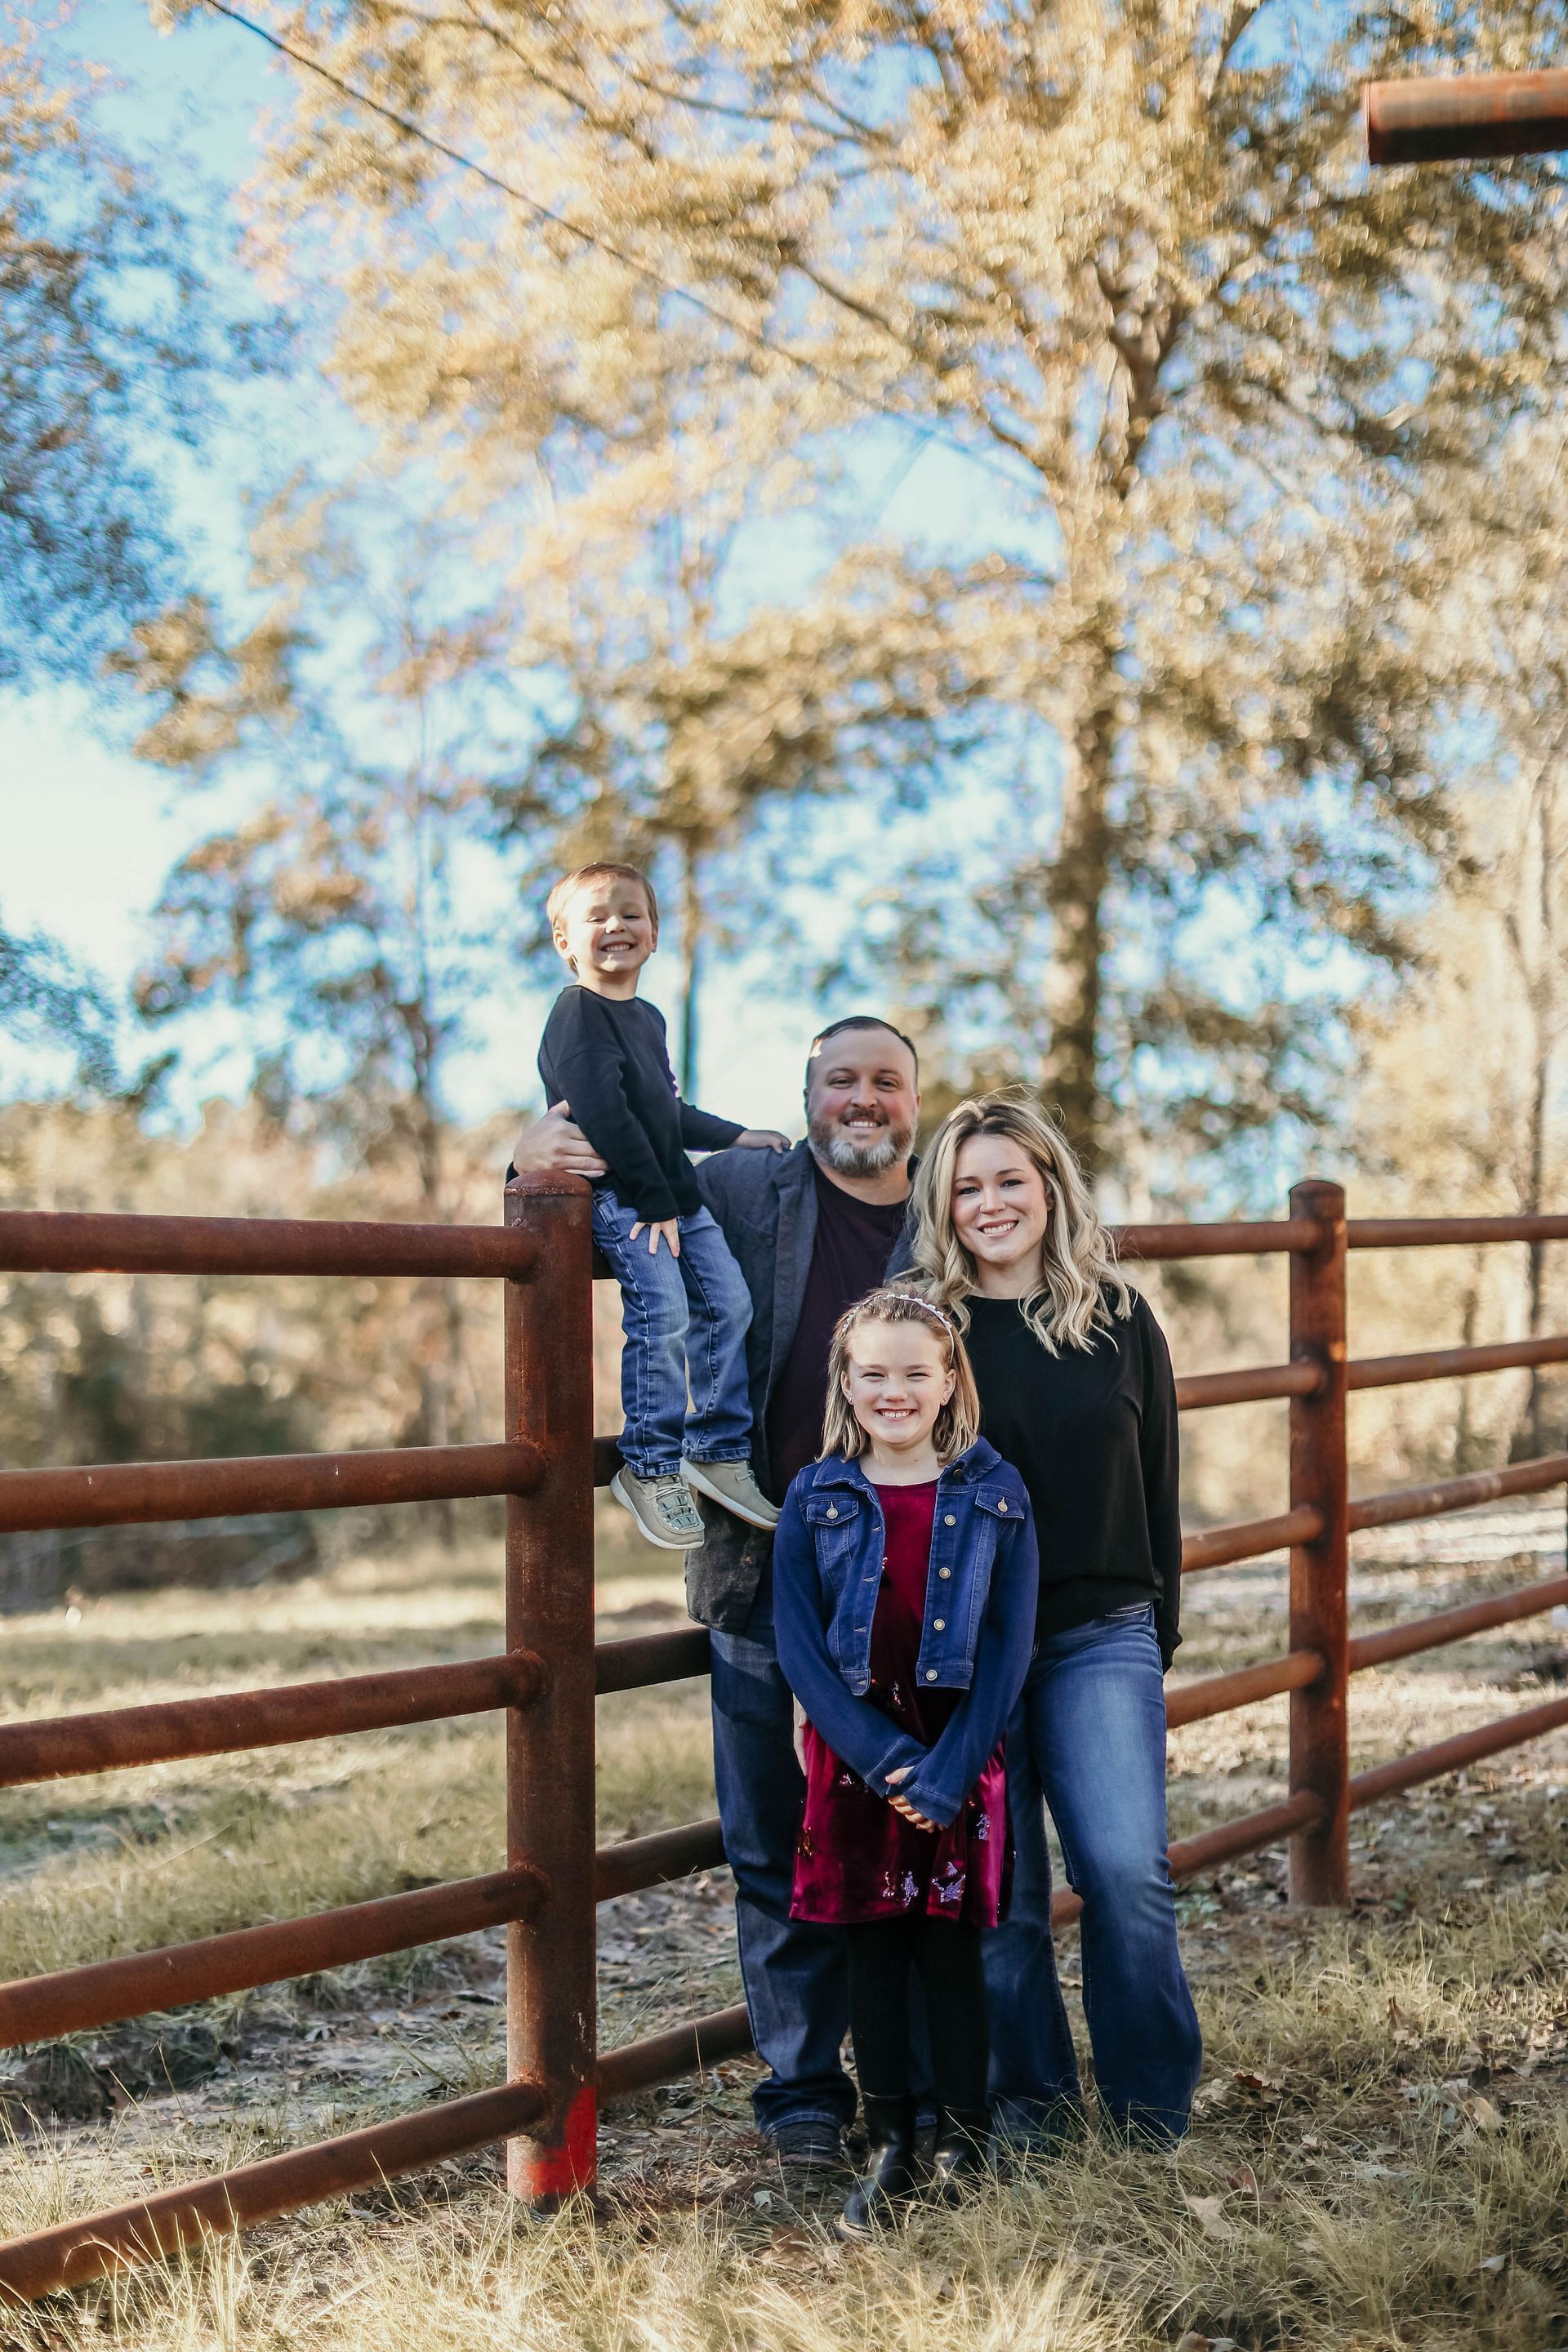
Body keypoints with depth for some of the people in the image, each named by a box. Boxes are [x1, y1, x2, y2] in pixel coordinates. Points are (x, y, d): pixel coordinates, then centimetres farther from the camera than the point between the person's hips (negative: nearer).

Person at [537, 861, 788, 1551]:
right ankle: (650, 1468, -10)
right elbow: (601, 1113, -18)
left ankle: (719, 1450, 13)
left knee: (728, 1300, 3)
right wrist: (653, 1200, -19)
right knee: (663, 1312, -20)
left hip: (672, 1190, 9)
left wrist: (735, 1136, 28)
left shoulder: (647, 1018, 19)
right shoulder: (578, 1014, -10)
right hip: (615, 1195, -9)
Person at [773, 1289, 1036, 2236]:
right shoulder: (817, 1499, 0)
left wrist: (947, 1768, -14)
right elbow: (799, 1647, -3)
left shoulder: (995, 1494, -2)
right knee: (873, 1951, 7)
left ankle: (964, 2145, 18)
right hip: (854, 1760, 1)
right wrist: (883, 1757, -14)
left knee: (951, 1950, 4)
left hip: (961, 1762, -1)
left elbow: (1009, 1645, -4)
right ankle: (891, 2149, 18)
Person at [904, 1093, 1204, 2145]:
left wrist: (1159, 1630, 11)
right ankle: (1031, 2103, 19)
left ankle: (1156, 2115, 6)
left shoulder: (1120, 1319, 6)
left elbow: (1157, 1485, 12)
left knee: (1127, 1867, -10)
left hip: (1100, 1636, 1)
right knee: (997, 1892, 2)